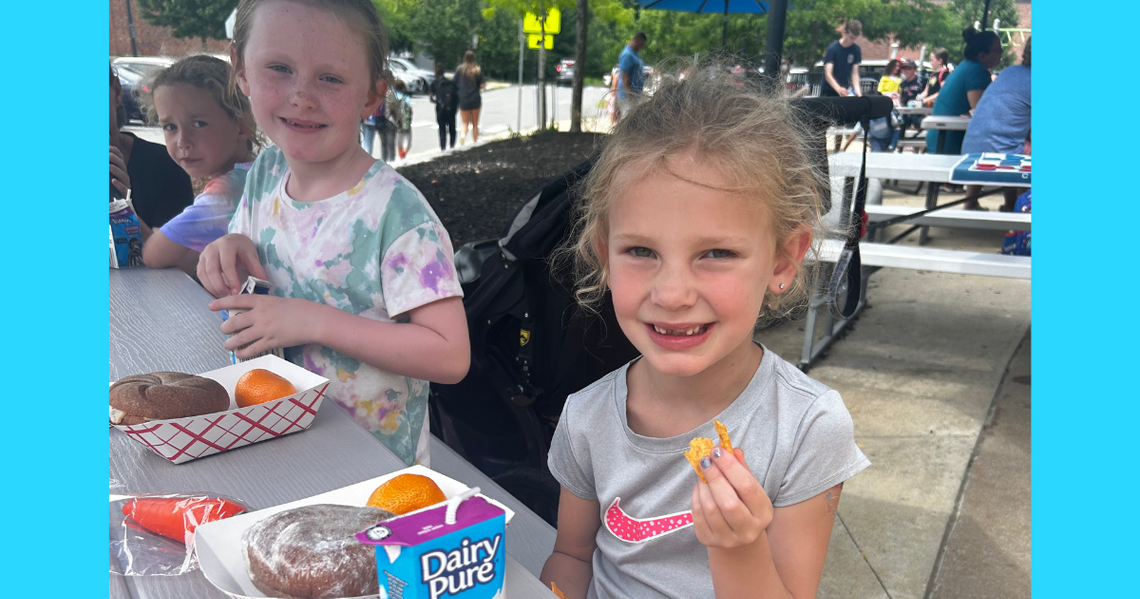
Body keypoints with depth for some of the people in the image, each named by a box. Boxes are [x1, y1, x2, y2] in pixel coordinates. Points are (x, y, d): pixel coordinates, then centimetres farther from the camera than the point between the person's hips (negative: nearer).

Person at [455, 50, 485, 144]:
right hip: (475, 100, 0)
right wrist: (484, 85, 16)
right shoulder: (478, 70, -4)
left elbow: (455, 84, -1)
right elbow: (482, 85, -5)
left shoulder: (459, 69, -2)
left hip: (463, 100, 0)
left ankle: (463, 135, -21)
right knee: (475, 124, 12)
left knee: (465, 123, 7)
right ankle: (474, 142, 13)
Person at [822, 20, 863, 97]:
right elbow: (828, 74, -24)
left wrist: (857, 89, -20)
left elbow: (855, 73, -1)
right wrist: (838, 89, -41)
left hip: (846, 90, 4)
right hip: (829, 92, -4)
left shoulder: (856, 50, -1)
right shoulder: (832, 49, -14)